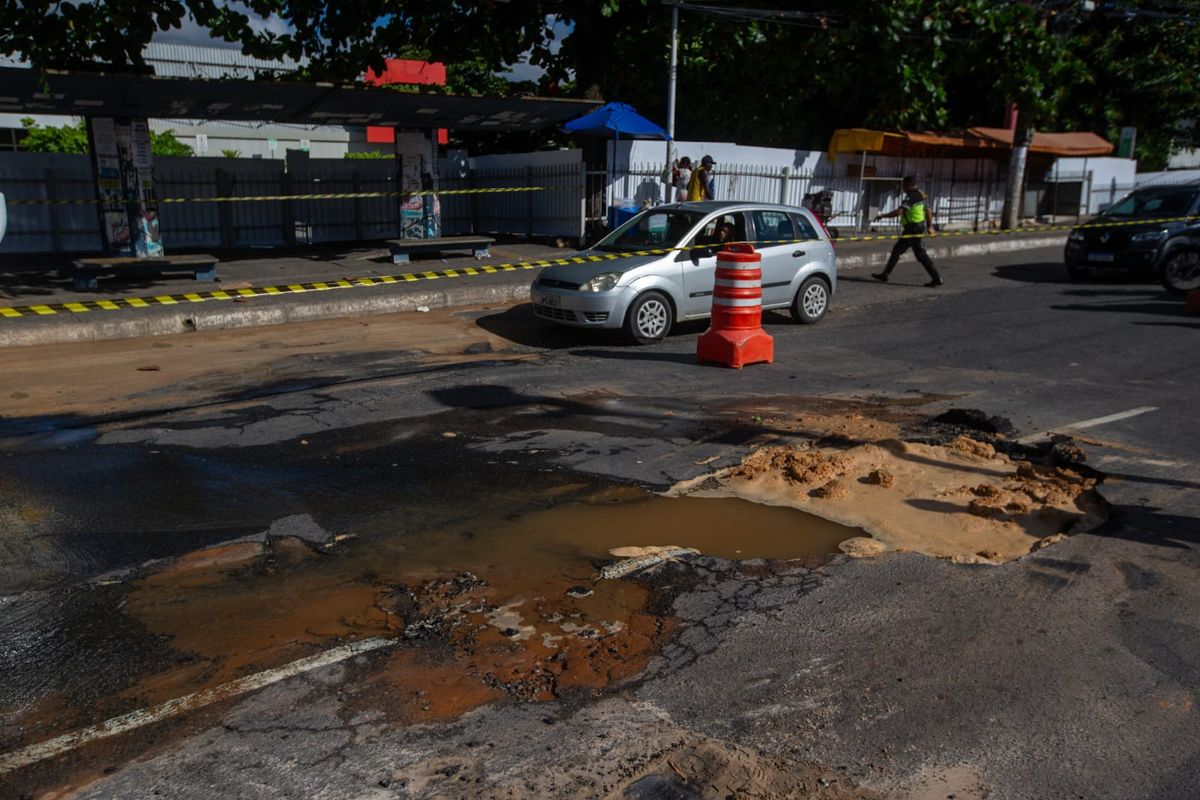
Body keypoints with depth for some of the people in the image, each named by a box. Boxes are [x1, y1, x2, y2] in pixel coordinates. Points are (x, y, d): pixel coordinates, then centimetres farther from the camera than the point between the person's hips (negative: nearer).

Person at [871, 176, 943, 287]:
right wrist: (929, 226, 28)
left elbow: (899, 212, -29)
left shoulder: (911, 197, -18)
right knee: (896, 250, 12)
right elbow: (928, 211, 17)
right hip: (919, 227, 10)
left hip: (912, 229, -10)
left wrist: (882, 216, -24)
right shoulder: (921, 194, 11)